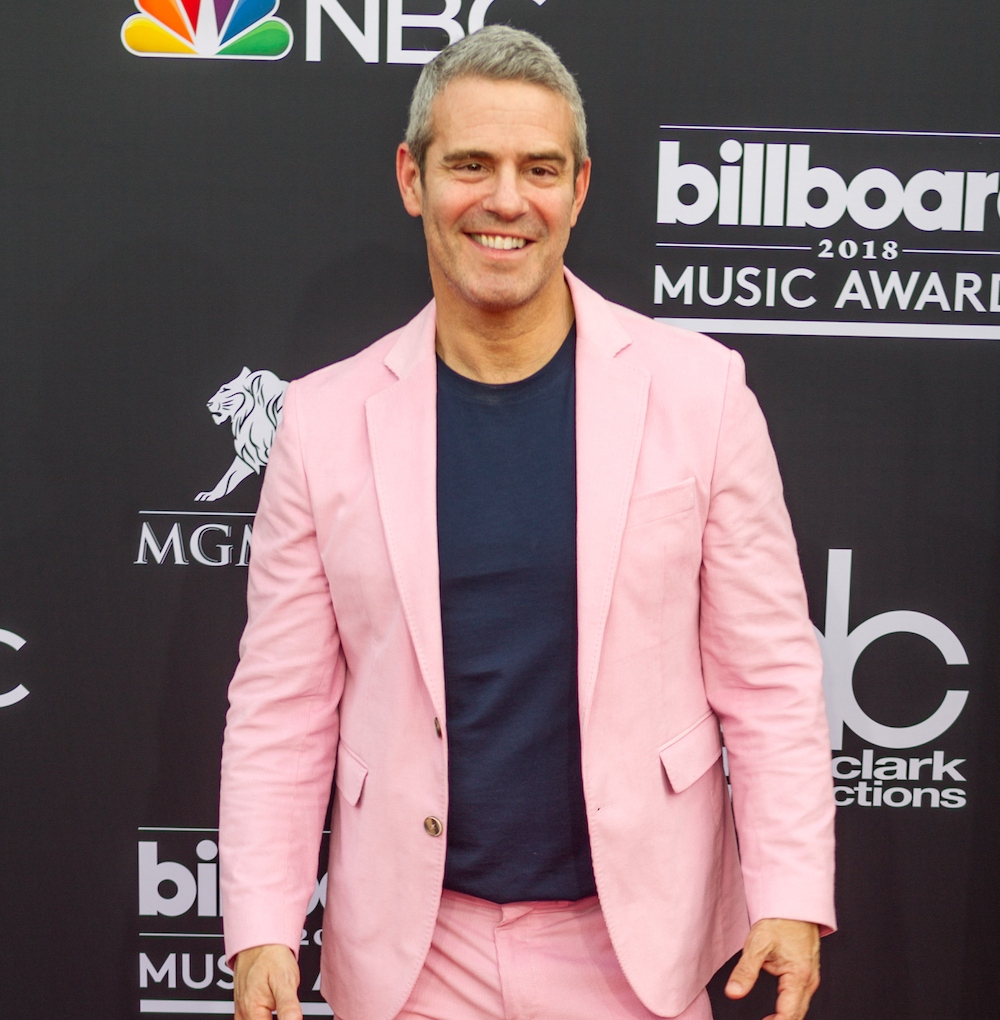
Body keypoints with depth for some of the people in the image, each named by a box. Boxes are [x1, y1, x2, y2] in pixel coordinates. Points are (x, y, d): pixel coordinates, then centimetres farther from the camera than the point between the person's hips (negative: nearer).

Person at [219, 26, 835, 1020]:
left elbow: (769, 677, -4)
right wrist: (262, 931, -5)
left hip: (635, 938, 0)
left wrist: (793, 899, -8)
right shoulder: (325, 418, -5)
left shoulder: (698, 389, -7)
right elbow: (281, 707, -1)